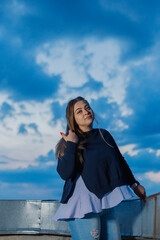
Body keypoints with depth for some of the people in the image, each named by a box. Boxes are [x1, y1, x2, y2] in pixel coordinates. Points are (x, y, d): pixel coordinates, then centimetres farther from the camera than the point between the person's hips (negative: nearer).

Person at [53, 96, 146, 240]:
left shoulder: (104, 135, 10)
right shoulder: (68, 143, -4)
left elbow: (119, 160, 22)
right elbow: (65, 173, -19)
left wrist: (134, 184, 26)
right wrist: (72, 144, -21)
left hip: (106, 204, 6)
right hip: (82, 206, -5)